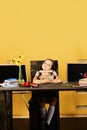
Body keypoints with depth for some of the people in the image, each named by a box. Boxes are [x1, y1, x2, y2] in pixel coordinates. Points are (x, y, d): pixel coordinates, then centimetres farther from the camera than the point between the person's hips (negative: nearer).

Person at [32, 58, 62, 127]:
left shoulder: (53, 72, 7)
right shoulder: (39, 72, 5)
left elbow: (59, 80, -9)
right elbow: (34, 81, -14)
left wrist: (49, 81, -11)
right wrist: (46, 81, -14)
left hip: (51, 92, 1)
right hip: (41, 92, -1)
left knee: (53, 102, -27)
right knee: (42, 103, -29)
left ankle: (47, 123, -17)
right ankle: (45, 119, -2)